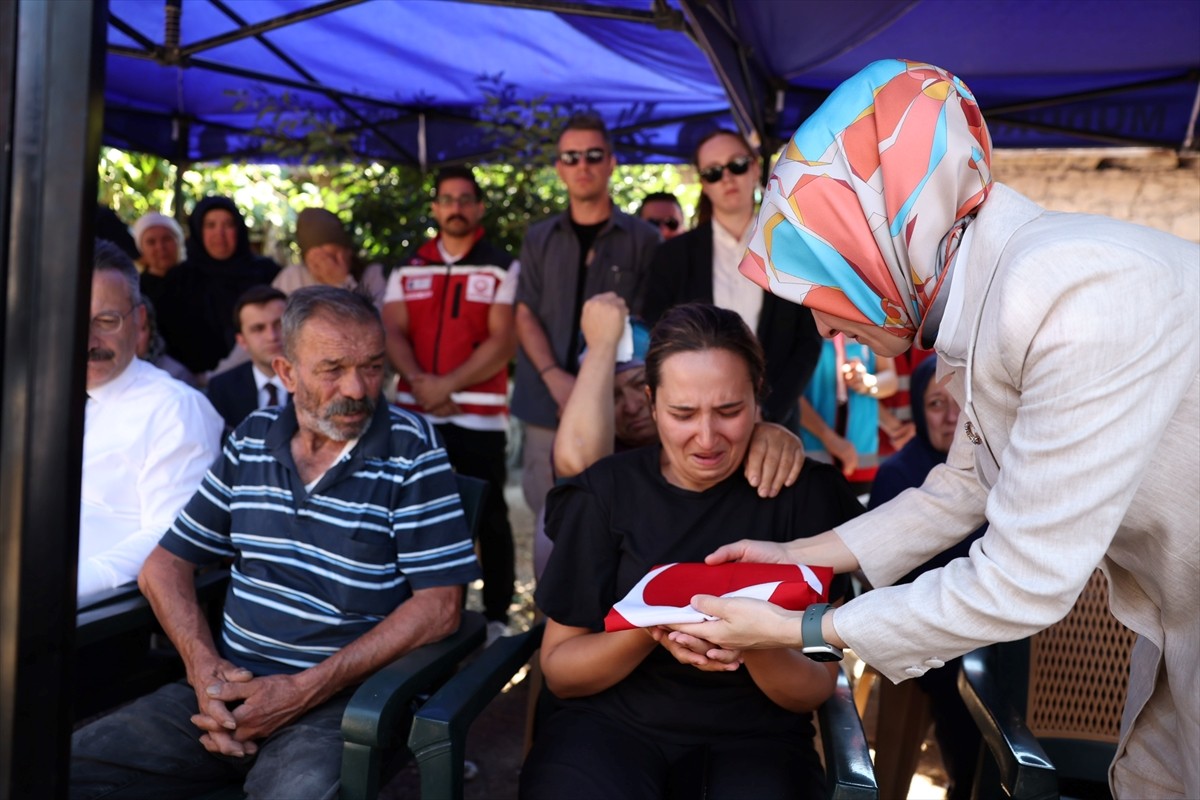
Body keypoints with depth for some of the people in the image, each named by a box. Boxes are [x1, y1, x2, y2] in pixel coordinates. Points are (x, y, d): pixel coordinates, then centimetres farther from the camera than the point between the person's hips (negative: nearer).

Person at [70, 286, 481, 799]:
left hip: (336, 702, -4)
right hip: (228, 690, 5)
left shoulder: (412, 452, -6)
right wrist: (204, 667, -5)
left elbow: (439, 605, -10)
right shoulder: (250, 441, 8)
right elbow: (164, 567, 13)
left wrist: (306, 690, -14)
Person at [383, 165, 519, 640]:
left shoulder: (502, 268, 1)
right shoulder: (408, 269, 13)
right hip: (415, 413, 4)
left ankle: (496, 615, 12)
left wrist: (449, 385, -15)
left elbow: (502, 342, -8)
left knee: (488, 517, 2)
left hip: (479, 416, -4)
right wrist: (420, 381, -14)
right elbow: (392, 333, 4)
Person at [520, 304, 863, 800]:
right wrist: (648, 632, -21)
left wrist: (756, 647, -26)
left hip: (754, 732, 0)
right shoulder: (606, 490, -4)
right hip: (612, 720, 0)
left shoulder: (805, 491, -6)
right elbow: (558, 671, -2)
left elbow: (816, 690, -3)